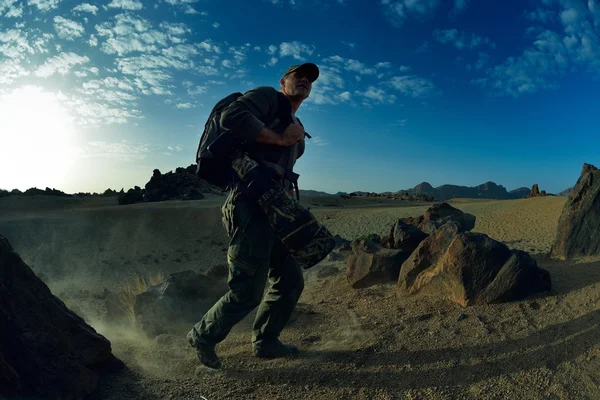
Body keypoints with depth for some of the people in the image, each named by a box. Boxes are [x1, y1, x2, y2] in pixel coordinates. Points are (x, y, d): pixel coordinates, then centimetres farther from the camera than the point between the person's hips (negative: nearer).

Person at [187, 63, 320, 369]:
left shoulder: (297, 128, 24)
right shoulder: (267, 97, -1)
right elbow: (231, 116, -20)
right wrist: (280, 138, -14)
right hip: (251, 208, -9)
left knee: (291, 281, 13)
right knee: (247, 292, -5)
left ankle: (265, 342, 29)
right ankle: (202, 337, 19)